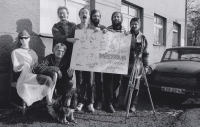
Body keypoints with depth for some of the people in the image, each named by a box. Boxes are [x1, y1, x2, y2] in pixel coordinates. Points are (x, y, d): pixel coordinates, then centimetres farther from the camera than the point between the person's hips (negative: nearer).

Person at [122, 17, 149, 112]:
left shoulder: (142, 38, 8)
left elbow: (145, 53, 9)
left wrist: (146, 66, 5)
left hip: (137, 66, 0)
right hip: (126, 65, 0)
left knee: (135, 88, 3)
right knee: (125, 86, 5)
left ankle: (133, 105, 15)